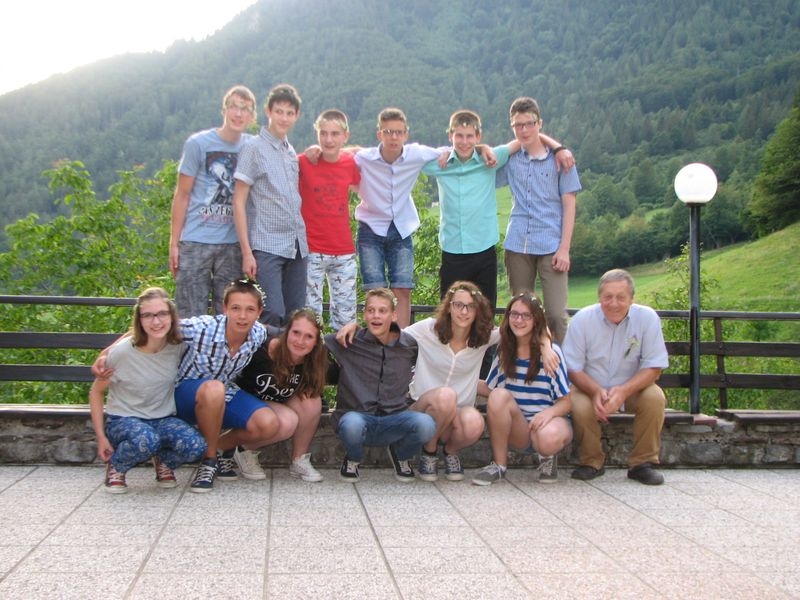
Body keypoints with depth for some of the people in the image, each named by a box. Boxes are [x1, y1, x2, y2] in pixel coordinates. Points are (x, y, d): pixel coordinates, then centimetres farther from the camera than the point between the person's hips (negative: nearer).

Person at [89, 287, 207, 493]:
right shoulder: (121, 352, -17)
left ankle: (163, 461, 7)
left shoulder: (178, 347, -9)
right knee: (145, 440, -39)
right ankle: (115, 467, -4)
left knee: (195, 446, -28)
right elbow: (96, 392, -4)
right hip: (123, 420, -3)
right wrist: (101, 437, -7)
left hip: (163, 419, 3)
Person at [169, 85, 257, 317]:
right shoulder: (198, 143, -3)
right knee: (191, 317, 0)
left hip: (232, 244, 3)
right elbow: (182, 195, 0)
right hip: (196, 241, -3)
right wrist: (174, 242, -2)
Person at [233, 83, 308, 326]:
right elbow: (239, 202, -6)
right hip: (267, 246, -6)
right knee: (273, 314, -15)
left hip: (297, 246, 6)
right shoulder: (254, 148, -2)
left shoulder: (291, 152, 16)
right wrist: (246, 252, -11)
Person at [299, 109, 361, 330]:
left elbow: (360, 188, 19)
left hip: (344, 252, 3)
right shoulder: (303, 162, -6)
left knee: (346, 317, 9)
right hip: (311, 251, -3)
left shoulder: (351, 163, 3)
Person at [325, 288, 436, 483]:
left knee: (425, 424, -29)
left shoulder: (409, 346, 6)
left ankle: (401, 456, 8)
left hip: (393, 420, 2)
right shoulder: (349, 342, 0)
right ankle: (353, 459, 2)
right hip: (356, 415, -2)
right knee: (352, 424, -39)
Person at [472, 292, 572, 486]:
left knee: (549, 438, -39)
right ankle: (499, 464, -13)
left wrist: (548, 413, -27)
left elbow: (566, 402, -6)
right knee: (499, 395, -28)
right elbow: (489, 388, 8)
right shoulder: (504, 351, 4)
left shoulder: (551, 352, -7)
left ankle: (548, 456, 1)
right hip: (518, 428, 3)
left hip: (548, 421, -3)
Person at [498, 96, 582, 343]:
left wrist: (564, 249, -5)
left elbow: (569, 205, 2)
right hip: (517, 245, 3)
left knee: (556, 314, -8)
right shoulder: (510, 159, 10)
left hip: (551, 246, -3)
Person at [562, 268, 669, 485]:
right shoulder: (582, 319, -15)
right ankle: (592, 462, -4)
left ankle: (643, 463, -10)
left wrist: (623, 391, -31)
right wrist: (596, 391, -31)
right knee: (579, 406, -31)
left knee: (655, 397, -28)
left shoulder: (647, 318, -15)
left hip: (632, 388, 1)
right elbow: (573, 368, -10)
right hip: (590, 388, -1)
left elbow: (653, 367, -13)